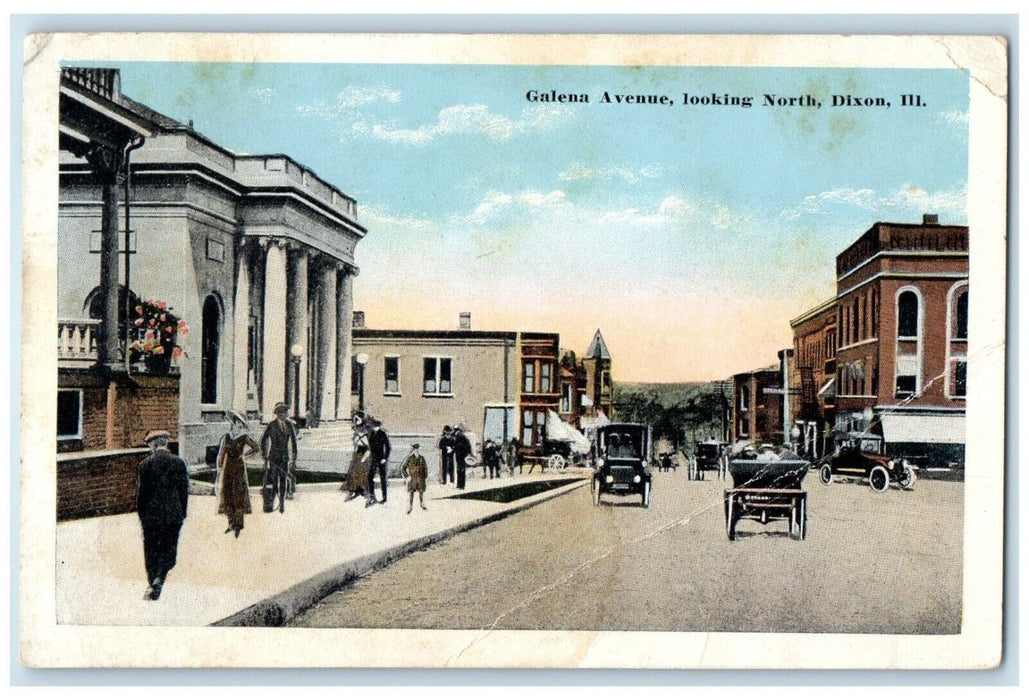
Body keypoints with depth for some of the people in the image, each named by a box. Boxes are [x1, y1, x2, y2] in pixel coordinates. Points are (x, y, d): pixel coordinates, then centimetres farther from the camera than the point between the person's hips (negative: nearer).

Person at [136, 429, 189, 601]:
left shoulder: (145, 464, -6)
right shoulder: (179, 462, -1)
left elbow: (141, 492, -3)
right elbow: (184, 490, 1)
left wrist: (141, 514, 8)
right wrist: (182, 513, 9)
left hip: (152, 515, -1)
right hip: (174, 515, 1)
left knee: (151, 551, 11)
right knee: (169, 549, 9)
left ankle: (152, 585, 13)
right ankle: (159, 578, -13)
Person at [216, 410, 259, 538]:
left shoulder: (244, 438, -4)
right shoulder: (226, 437, 4)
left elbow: (257, 448, 6)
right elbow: (221, 454, 8)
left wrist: (245, 454, 3)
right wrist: (220, 469, 6)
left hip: (239, 468, -3)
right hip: (227, 468, 3)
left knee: (239, 495, -6)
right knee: (227, 495, 4)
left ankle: (238, 524, -1)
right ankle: (231, 523, 14)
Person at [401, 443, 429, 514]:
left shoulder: (422, 458, 3)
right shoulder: (409, 459, -8)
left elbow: (425, 467, 16)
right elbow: (402, 468, -3)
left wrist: (426, 476, 8)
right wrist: (406, 476, -9)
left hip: (421, 479, 3)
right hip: (412, 479, -3)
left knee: (422, 492, 12)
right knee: (410, 493, -6)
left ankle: (422, 505, 32)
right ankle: (409, 509, 1)